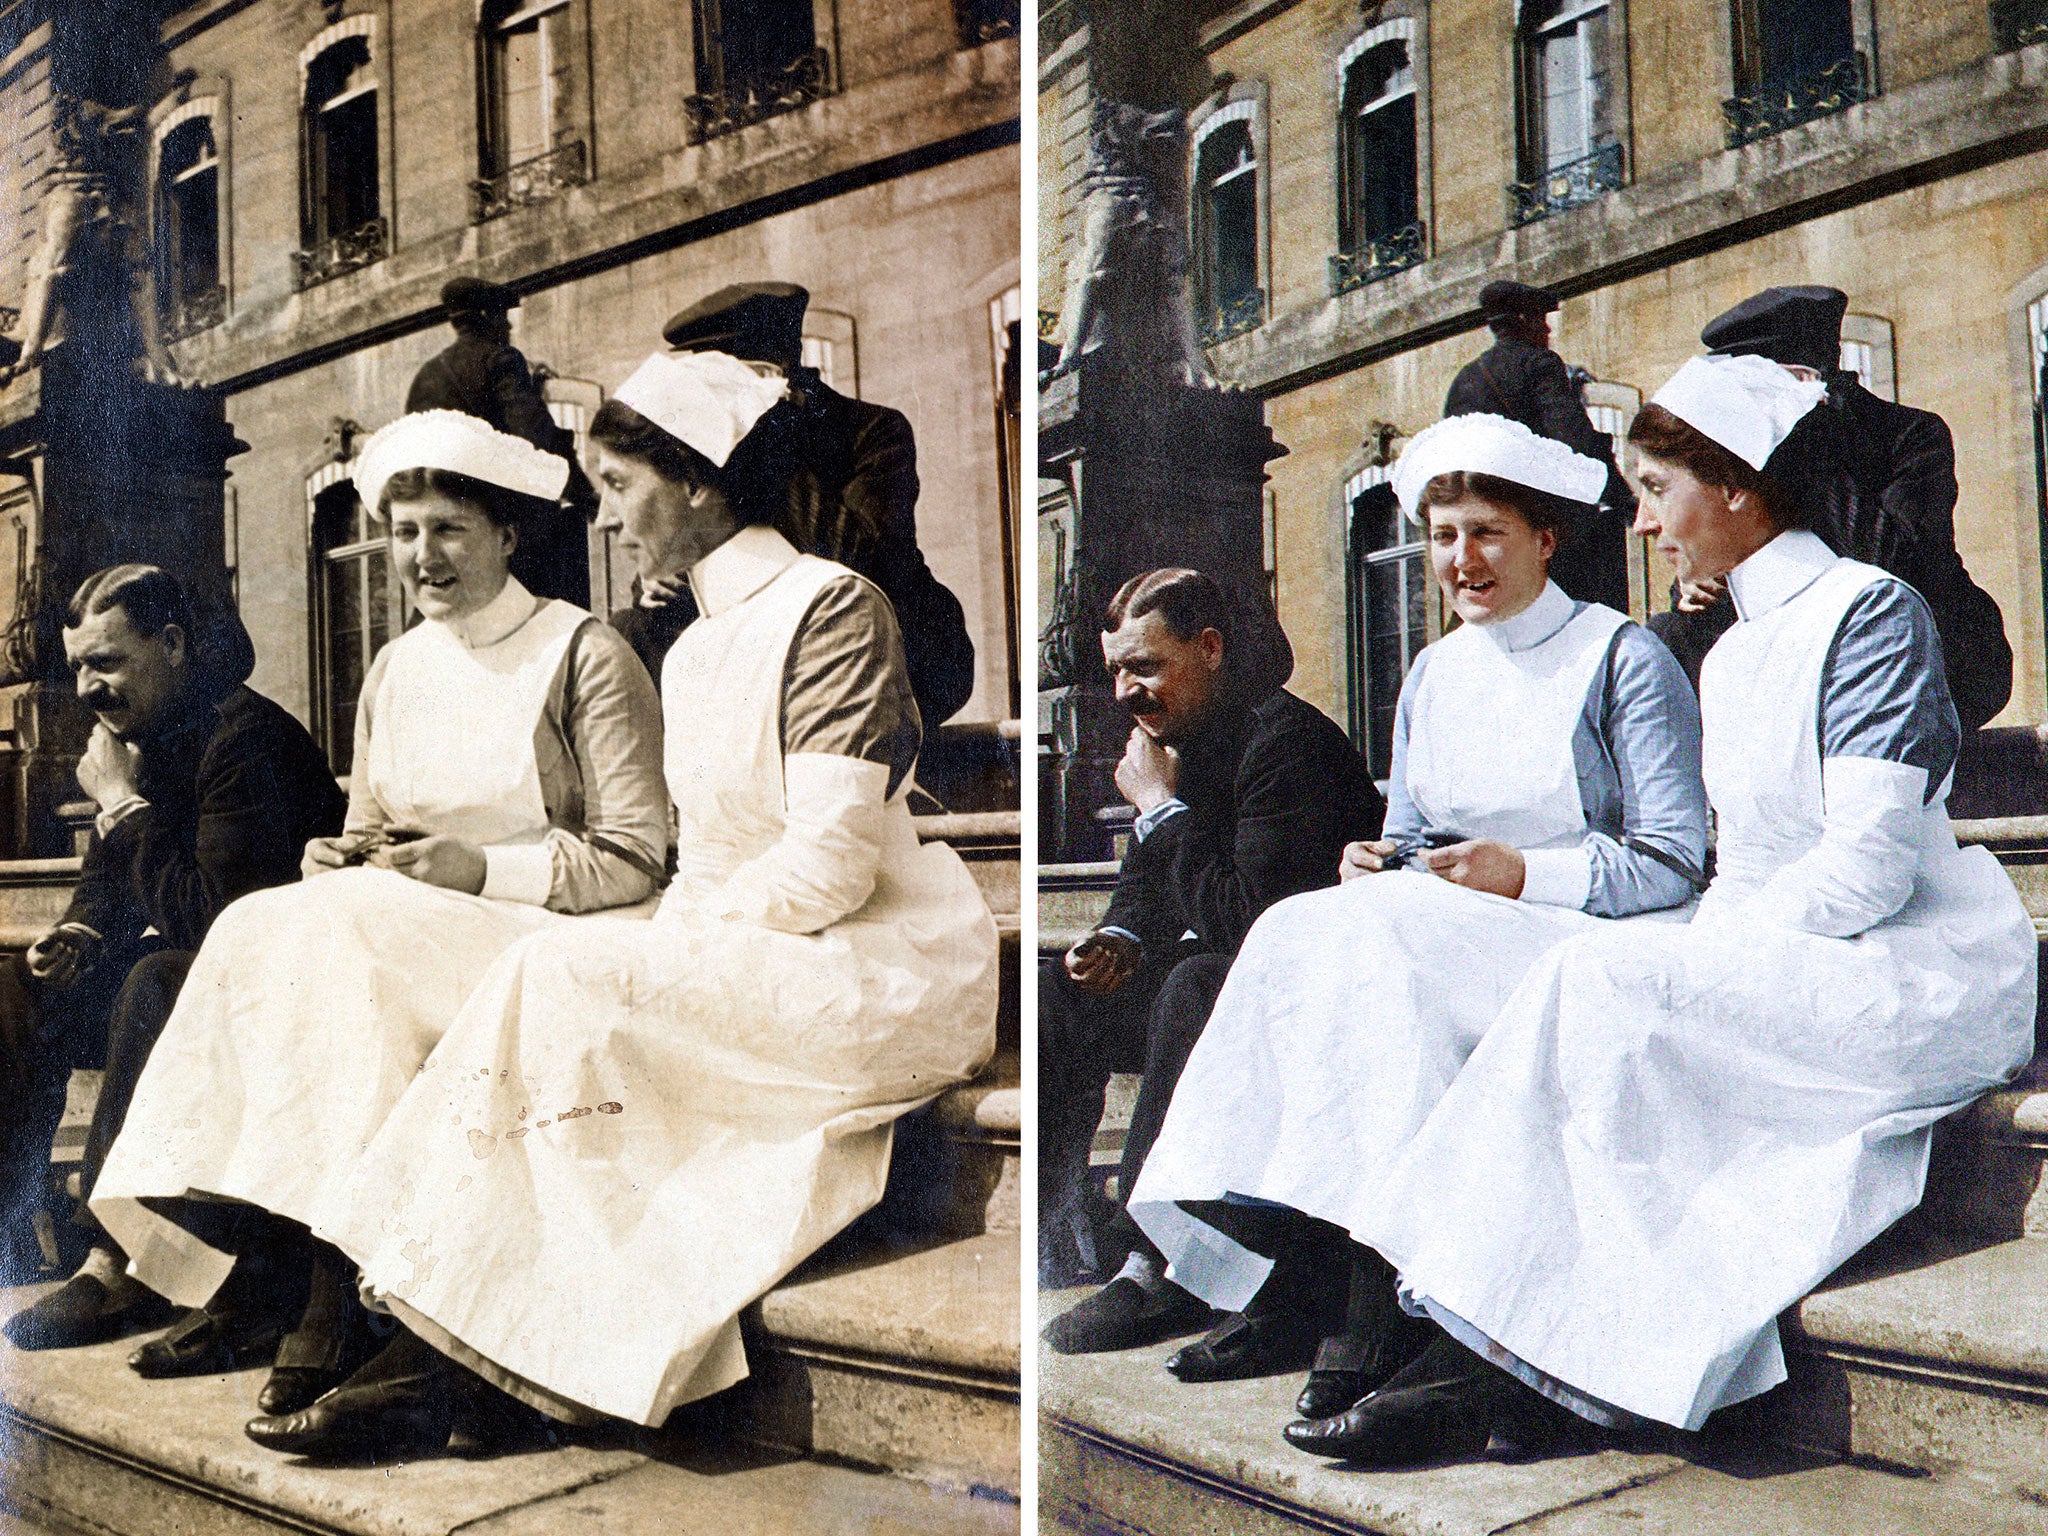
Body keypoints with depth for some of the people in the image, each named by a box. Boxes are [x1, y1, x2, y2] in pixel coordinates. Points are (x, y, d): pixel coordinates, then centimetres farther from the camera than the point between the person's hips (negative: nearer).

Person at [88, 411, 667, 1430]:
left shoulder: (585, 655, -4)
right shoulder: (394, 671, 16)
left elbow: (636, 860, -9)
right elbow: (370, 836, 18)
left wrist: (484, 869, -19)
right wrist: (341, 860, -6)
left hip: (548, 938, -6)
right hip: (398, 932, 6)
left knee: (340, 940, -30)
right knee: (260, 933, -22)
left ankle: (323, 1298, -29)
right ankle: (258, 1277, -25)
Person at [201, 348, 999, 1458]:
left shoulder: (832, 608, -9)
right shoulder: (692, 655, 18)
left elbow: (832, 865, -18)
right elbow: (705, 871, 16)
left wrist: (668, 953, -13)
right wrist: (656, 957, -3)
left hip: (889, 977, -8)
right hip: (752, 981, 8)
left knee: (565, 974, -23)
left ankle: (435, 1355, -17)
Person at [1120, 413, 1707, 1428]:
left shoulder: (1624, 659, -2)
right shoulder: (1432, 675, 17)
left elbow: (1674, 862, -8)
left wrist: (1523, 874, -19)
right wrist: (1378, 864, -5)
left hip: (1591, 935, -6)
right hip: (1445, 927, 6)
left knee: (1374, 943, -32)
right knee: (1301, 931, -24)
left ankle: (1368, 1304, -31)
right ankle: (1298, 1282, -28)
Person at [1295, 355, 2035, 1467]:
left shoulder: (1870, 610, -6)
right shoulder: (1731, 658, 19)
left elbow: (1869, 866, -16)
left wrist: (1694, 959, -15)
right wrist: (1685, 959, -3)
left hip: (1923, 977, -7)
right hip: (1782, 975, 7)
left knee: (1598, 982, -26)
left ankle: (1493, 1350, -23)